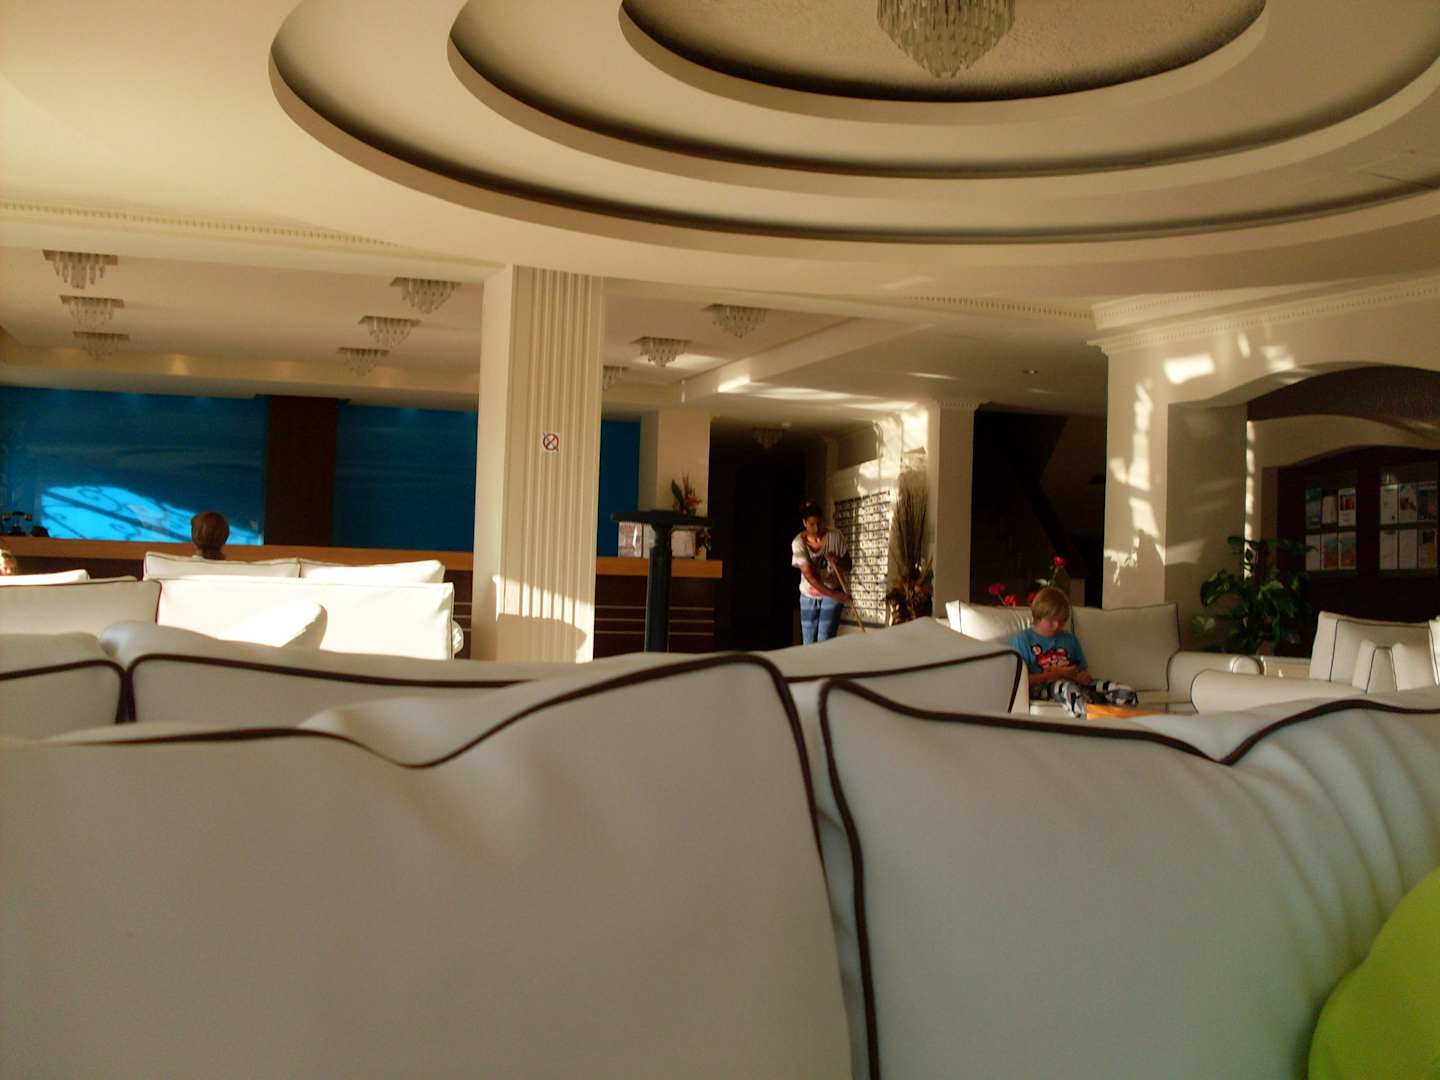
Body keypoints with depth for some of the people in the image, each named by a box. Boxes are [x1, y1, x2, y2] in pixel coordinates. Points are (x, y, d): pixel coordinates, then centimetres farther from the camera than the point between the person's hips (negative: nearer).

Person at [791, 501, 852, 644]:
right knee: (809, 644, 5)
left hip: (832, 595, -1)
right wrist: (835, 595, -30)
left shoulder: (835, 536, -12)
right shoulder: (798, 542, -15)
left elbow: (848, 566, -2)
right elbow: (809, 576, -21)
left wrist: (837, 561, -26)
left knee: (824, 642, -12)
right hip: (809, 597, 1)